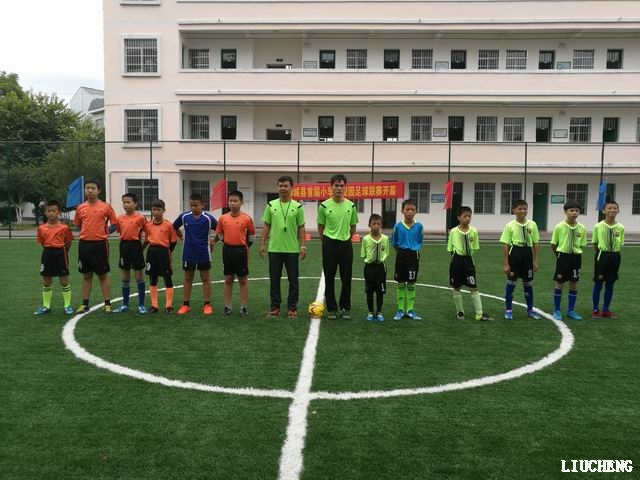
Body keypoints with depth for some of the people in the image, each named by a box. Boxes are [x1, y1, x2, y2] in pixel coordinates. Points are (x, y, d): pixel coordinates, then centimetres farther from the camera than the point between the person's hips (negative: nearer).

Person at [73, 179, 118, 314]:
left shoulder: (105, 207, -3)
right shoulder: (80, 208, 6)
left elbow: (114, 223, 5)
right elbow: (78, 224, 19)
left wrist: (104, 232, -4)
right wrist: (89, 232, 9)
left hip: (100, 244, -3)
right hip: (84, 244, 3)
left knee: (103, 275, 4)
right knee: (86, 275, 11)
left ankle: (107, 304, 11)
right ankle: (85, 304, 19)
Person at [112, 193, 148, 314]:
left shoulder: (140, 217, -8)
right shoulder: (120, 218, 6)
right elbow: (119, 231, 15)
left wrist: (142, 246, -5)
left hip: (135, 245, -5)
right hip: (124, 246, 5)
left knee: (139, 276, 2)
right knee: (125, 277, 12)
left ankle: (141, 305, 10)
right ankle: (125, 304, 21)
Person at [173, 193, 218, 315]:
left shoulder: (208, 218, -12)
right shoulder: (184, 216, -3)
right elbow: (174, 227, 14)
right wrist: (182, 238, 9)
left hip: (203, 254, -3)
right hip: (188, 253, 3)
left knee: (205, 278, 7)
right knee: (188, 278, 11)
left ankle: (207, 305, 14)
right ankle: (186, 304, 20)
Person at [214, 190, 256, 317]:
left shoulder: (247, 218, -6)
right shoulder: (223, 218, 2)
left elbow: (251, 235, 4)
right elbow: (219, 235, 13)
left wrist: (245, 248, 6)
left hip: (241, 251, -3)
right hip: (227, 251, 3)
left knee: (243, 280, 7)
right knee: (228, 280, 10)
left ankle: (244, 307, 16)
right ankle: (228, 307, 19)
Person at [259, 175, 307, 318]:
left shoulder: (297, 207, 0)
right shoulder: (271, 205, 4)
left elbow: (301, 228, 2)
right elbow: (266, 226, 6)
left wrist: (303, 246, -5)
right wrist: (262, 244, 1)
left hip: (292, 250, -1)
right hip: (274, 249, 1)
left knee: (293, 280, 5)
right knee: (274, 279, 7)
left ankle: (292, 308, 15)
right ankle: (275, 307, 18)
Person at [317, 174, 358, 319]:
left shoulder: (351, 206, 2)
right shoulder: (324, 206, -4)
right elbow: (320, 226, 6)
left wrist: (346, 239, 13)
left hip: (346, 244, 2)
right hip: (329, 244, -2)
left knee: (346, 279, 5)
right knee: (329, 278, 4)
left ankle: (345, 308, 17)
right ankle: (331, 308, 15)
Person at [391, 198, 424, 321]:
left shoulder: (419, 226, -4)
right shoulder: (398, 226, -5)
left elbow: (420, 242, 8)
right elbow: (394, 242, 5)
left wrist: (415, 250, -1)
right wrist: (400, 251, 1)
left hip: (413, 256, 0)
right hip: (401, 256, 0)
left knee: (411, 283, 6)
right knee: (401, 283, 7)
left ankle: (410, 310, 15)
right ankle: (400, 310, 15)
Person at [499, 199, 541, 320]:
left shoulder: (532, 224, 1)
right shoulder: (510, 225, -6)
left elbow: (536, 243, 6)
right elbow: (505, 245, -5)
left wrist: (535, 261, 4)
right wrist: (505, 263, -8)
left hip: (527, 254, 2)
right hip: (514, 254, -2)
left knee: (528, 284, 11)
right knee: (511, 283, 5)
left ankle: (530, 310, 25)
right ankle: (508, 310, 16)